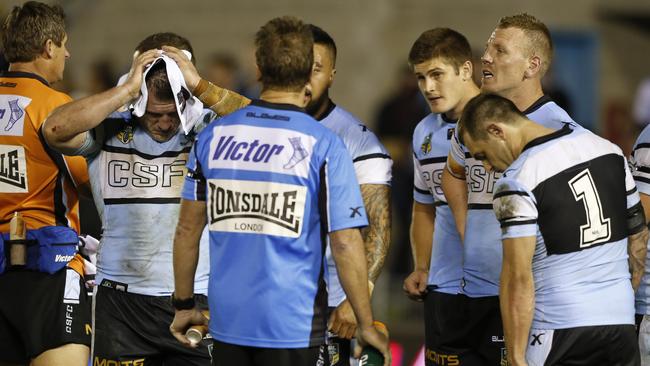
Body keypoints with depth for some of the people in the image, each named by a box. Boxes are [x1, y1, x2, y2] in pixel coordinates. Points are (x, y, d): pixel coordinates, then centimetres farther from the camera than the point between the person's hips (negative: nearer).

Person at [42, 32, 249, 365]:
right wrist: (127, 90, -19)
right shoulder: (109, 130, -2)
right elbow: (56, 130, -20)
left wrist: (198, 85, -21)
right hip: (122, 299, 1)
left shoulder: (207, 128, -3)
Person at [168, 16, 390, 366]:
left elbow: (187, 229, 6)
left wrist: (183, 305, 17)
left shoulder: (213, 136, 2)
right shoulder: (324, 146, -10)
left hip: (227, 320, 4)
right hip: (292, 324, -3)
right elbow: (345, 244, -11)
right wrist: (366, 326, -4)